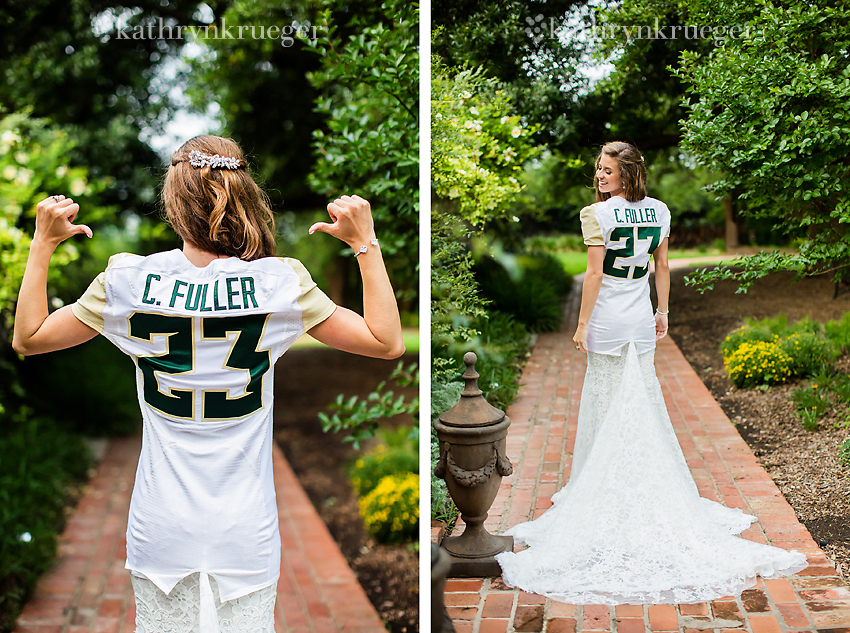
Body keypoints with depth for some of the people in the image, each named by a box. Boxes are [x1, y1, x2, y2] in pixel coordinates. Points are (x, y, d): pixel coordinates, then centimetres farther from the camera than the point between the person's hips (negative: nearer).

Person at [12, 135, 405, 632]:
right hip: (246, 530, -1)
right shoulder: (280, 283, -12)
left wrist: (43, 242, 8)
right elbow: (387, 343, -5)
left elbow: (29, 338, 5)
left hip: (161, 530, 1)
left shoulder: (130, 281, -9)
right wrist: (366, 243, -3)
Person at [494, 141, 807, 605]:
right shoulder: (659, 211, 4)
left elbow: (594, 274, -15)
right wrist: (662, 311, 18)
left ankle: (605, 485, 13)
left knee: (606, 398, 4)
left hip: (607, 321, -5)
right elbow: (662, 266, 10)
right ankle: (651, 479, 23)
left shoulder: (598, 214, -15)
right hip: (643, 320, 5)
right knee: (645, 397, 13)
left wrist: (582, 325, -9)